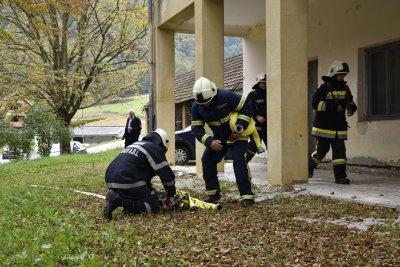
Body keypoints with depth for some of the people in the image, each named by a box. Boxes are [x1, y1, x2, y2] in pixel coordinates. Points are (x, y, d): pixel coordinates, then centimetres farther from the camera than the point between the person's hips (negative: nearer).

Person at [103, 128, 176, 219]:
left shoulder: (137, 144, 29)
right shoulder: (155, 148, 2)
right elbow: (167, 174, 0)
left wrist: (150, 189, 40)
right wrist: (171, 195, 13)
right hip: (127, 182, -9)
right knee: (154, 207, -4)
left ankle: (116, 196, 3)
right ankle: (120, 201, -17)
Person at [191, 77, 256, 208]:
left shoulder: (226, 96, -29)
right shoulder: (196, 107, -14)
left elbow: (246, 107, -21)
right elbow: (197, 129, -12)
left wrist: (239, 128, -26)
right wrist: (209, 142, -28)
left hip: (237, 134, -6)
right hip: (219, 137, 6)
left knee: (238, 161, -21)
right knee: (207, 160, -2)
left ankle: (247, 196, -16)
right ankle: (213, 193, 12)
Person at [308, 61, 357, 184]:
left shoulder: (345, 88, 10)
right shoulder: (325, 87, -9)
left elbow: (350, 101, 24)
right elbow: (315, 103, -18)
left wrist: (352, 108, 0)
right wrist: (333, 107, -24)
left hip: (339, 127, 5)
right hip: (324, 126, -5)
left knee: (340, 151, -1)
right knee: (321, 150, 2)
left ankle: (340, 176, 1)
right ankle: (309, 167, 27)